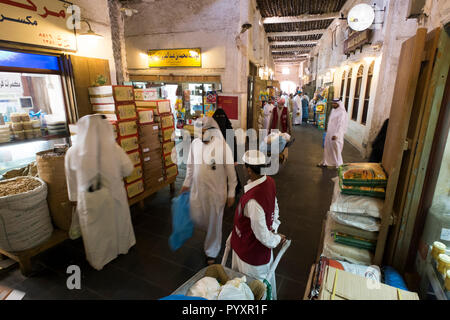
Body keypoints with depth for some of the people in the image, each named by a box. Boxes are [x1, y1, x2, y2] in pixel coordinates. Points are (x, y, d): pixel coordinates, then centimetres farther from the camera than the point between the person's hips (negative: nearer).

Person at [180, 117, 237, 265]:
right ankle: (211, 233, 53)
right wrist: (186, 183, 15)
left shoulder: (222, 146, -19)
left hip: (216, 191, -4)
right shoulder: (195, 143, -6)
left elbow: (230, 171, -11)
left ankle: (211, 253, 36)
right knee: (196, 218, 17)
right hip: (197, 190, 4)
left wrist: (231, 193, -8)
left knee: (214, 222, 11)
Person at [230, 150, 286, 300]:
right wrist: (274, 228, 4)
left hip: (251, 254, -8)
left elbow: (262, 234, -26)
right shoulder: (269, 182, -11)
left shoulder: (253, 200, -38)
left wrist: (276, 239, -7)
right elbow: (274, 208, 5)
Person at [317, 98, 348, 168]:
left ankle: (339, 165, 15)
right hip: (329, 133, 8)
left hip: (335, 134, -8)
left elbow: (340, 125, -21)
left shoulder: (342, 113, -16)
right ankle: (325, 162, 24)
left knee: (336, 149, 1)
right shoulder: (333, 110, 9)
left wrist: (336, 134, -26)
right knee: (327, 148, 13)